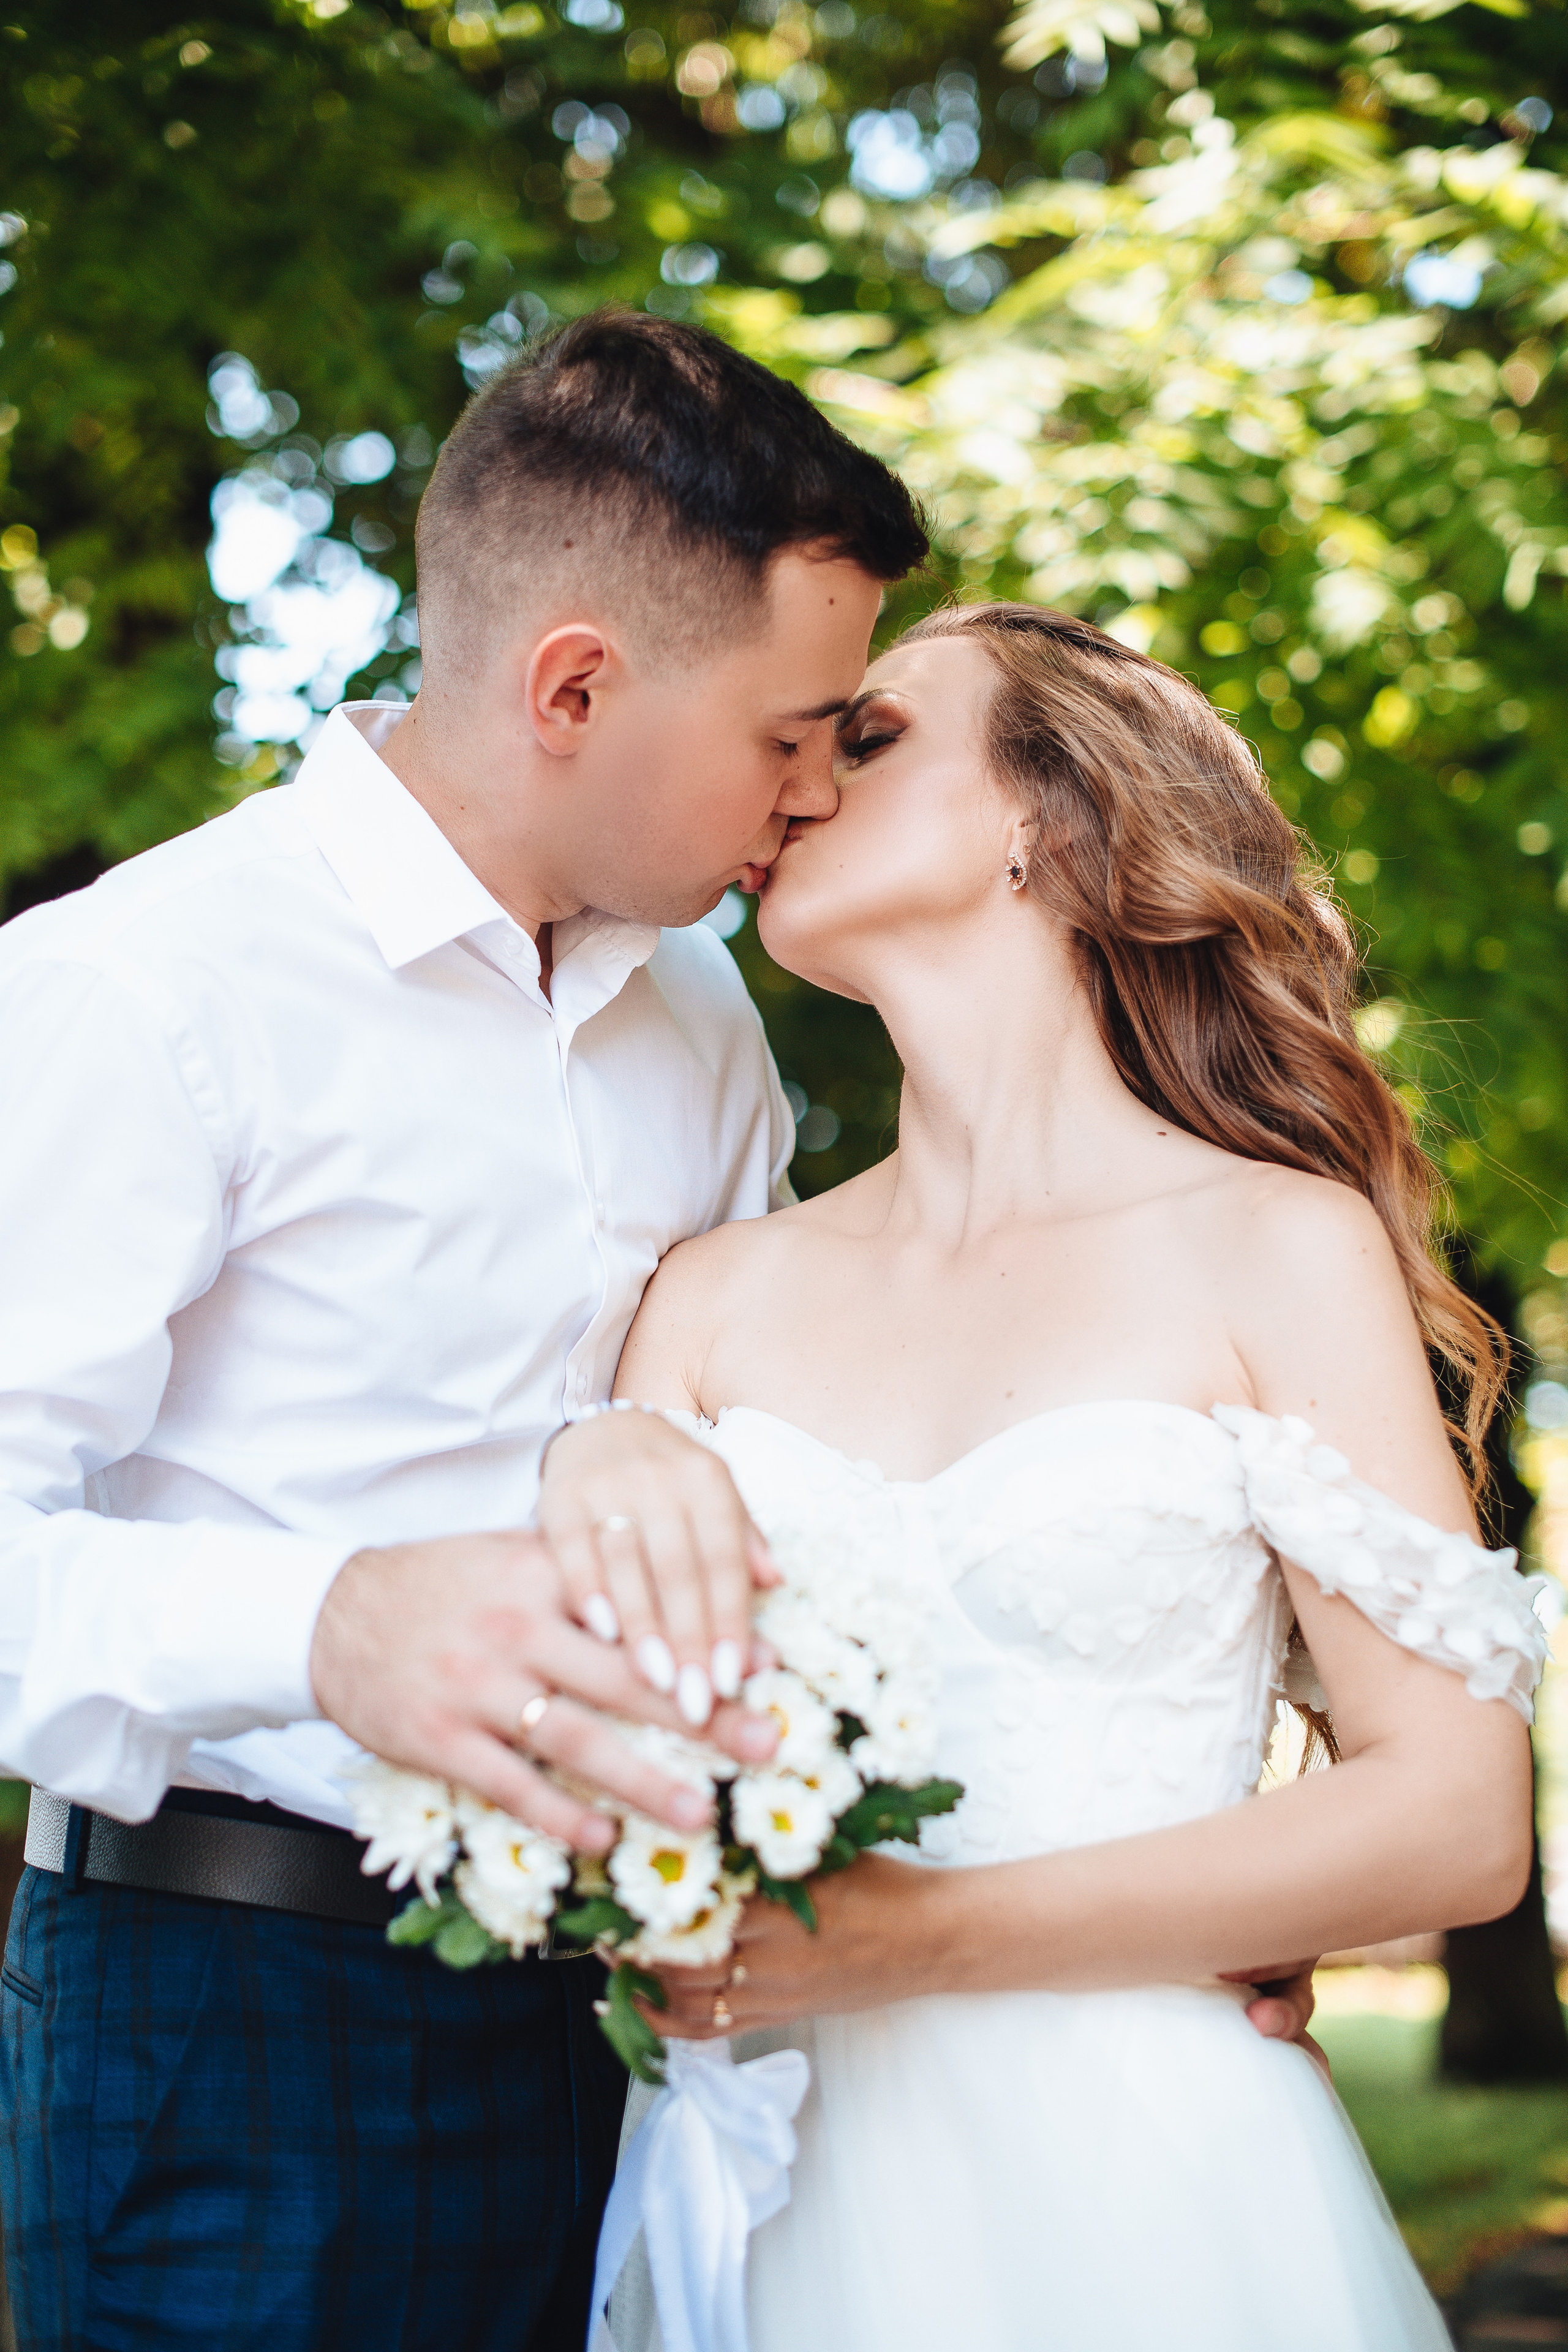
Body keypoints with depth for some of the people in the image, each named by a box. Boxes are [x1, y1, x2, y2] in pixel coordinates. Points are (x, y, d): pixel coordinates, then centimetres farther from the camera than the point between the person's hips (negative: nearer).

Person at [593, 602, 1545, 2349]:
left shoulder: (1279, 1244, -3)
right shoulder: (716, 1298, 7)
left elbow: (1457, 1821, -9)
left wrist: (926, 1938, -15)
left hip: (1130, 2184, -3)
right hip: (782, 2186, 3)